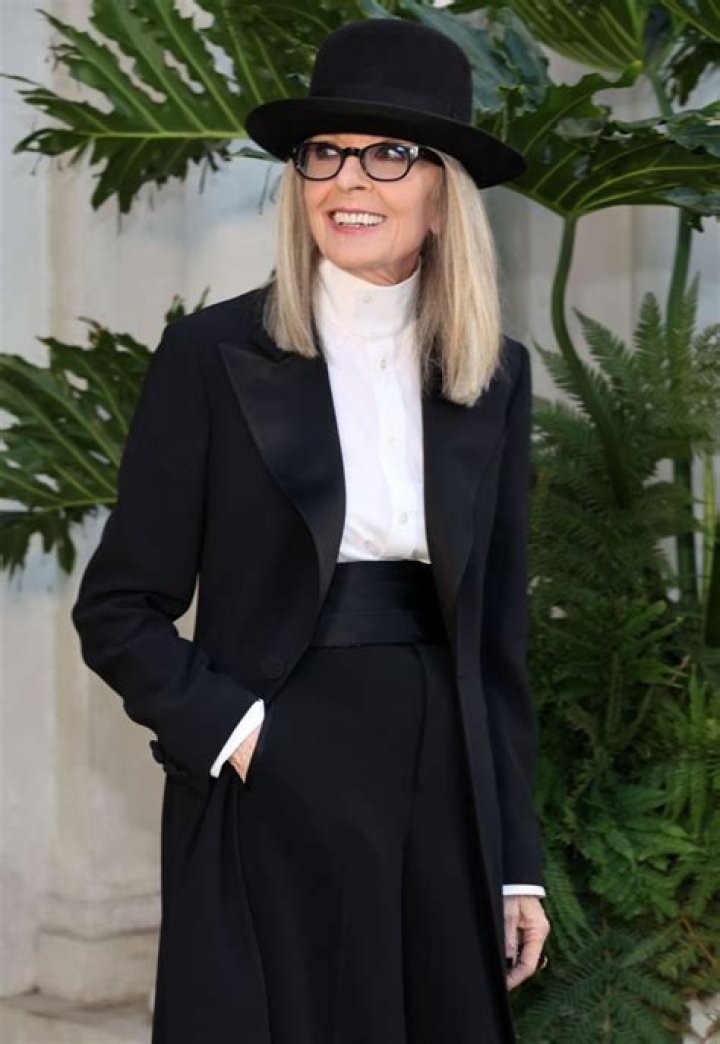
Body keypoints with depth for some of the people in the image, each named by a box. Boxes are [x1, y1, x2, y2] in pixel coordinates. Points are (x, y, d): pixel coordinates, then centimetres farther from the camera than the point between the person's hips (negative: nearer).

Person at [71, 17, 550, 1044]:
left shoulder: (496, 374, 7)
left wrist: (518, 858, 7)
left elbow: (499, 632, 9)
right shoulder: (212, 355, -4)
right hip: (270, 802, -3)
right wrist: (231, 729, -15)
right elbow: (118, 610, -2)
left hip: (442, 797, 4)